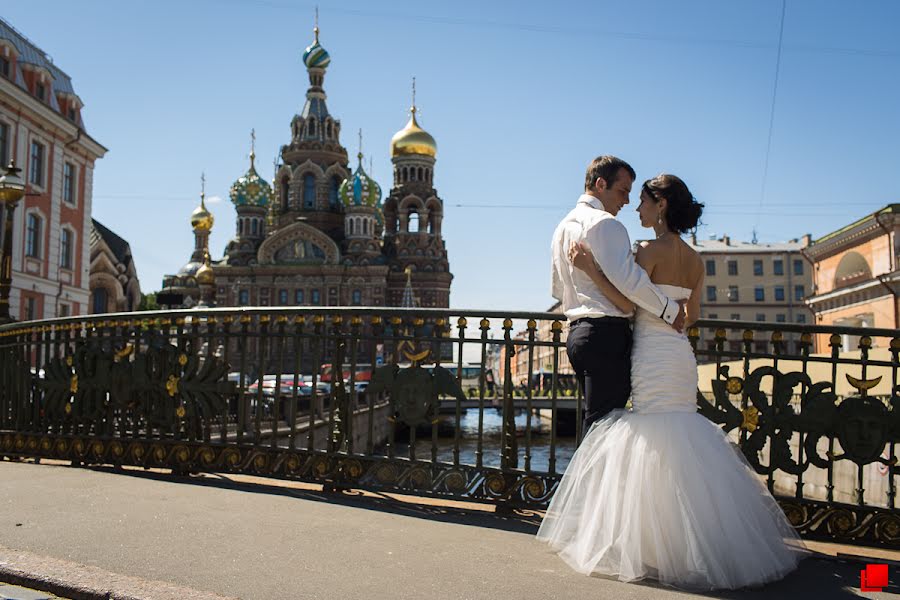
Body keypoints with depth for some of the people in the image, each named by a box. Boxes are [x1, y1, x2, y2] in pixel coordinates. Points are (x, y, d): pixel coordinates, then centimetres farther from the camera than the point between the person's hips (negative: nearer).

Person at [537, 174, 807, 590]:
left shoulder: (651, 250, -11)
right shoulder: (694, 260, 12)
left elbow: (627, 303, -15)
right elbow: (692, 317, 15)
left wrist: (591, 270, -19)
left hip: (653, 355, -8)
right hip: (680, 353, 8)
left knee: (656, 438, -3)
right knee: (682, 438, 12)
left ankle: (663, 543, 0)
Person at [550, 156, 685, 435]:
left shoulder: (563, 227, 20)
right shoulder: (605, 223, -9)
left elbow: (557, 289, 26)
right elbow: (627, 278, -21)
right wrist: (670, 310, -12)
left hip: (577, 332, 10)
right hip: (608, 333, -9)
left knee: (595, 420, 14)